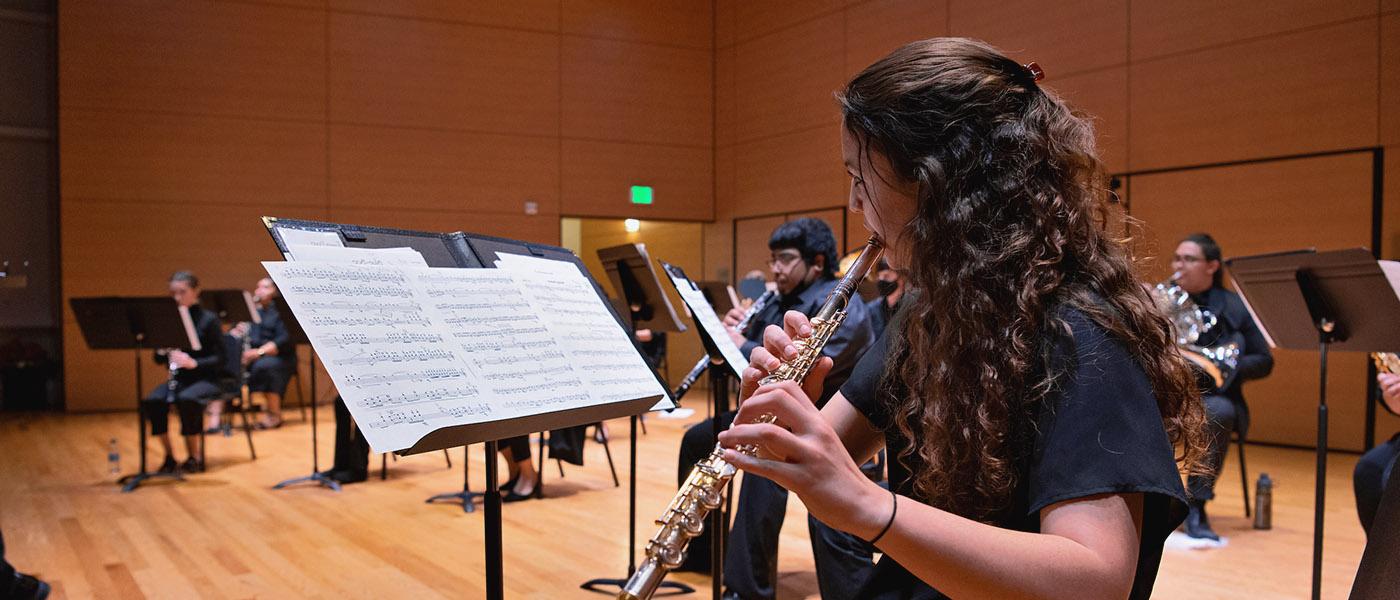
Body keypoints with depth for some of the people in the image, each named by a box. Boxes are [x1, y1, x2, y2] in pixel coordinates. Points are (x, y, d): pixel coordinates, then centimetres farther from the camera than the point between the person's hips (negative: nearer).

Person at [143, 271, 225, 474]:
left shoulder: (209, 319, -3)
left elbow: (219, 359, -8)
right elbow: (158, 360, 13)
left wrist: (193, 362, -24)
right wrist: (163, 352, -10)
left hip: (204, 379, -4)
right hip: (179, 379, 4)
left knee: (187, 399, -36)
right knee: (152, 401, -26)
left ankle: (195, 456, -18)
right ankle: (169, 455, -11)